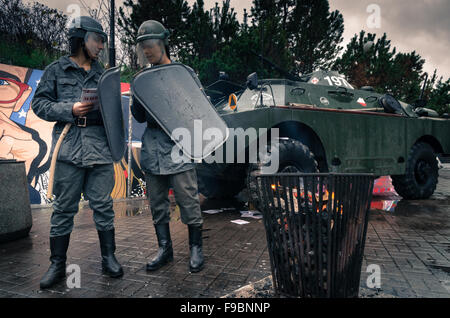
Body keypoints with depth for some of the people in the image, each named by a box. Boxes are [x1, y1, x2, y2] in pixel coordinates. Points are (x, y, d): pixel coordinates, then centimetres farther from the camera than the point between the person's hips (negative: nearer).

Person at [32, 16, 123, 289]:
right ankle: (58, 265, 18)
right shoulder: (56, 70, 9)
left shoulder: (102, 74, 17)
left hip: (100, 147, 2)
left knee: (103, 205, 5)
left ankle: (109, 258, 18)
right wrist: (71, 109, -11)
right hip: (69, 147, -2)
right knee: (64, 208, 4)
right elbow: (40, 104, 4)